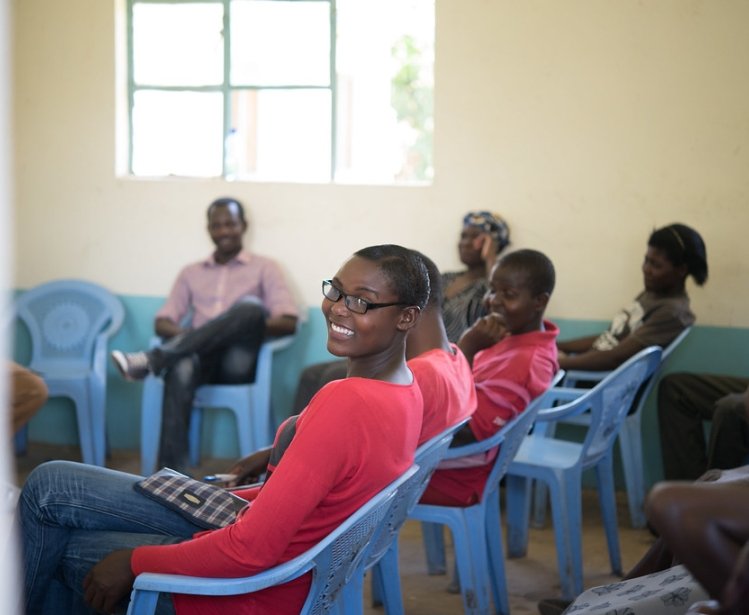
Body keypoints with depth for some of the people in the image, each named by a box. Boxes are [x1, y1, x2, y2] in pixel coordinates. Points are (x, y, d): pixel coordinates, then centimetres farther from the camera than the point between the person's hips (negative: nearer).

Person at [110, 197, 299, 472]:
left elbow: (288, 322, 3)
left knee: (251, 306, -34)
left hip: (238, 360, -1)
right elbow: (162, 322, 15)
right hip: (201, 358, 1)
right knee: (182, 367, -39)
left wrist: (246, 328, -15)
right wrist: (185, 336, -10)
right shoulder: (191, 273, 25)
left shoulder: (264, 268, 15)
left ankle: (152, 360, -35)